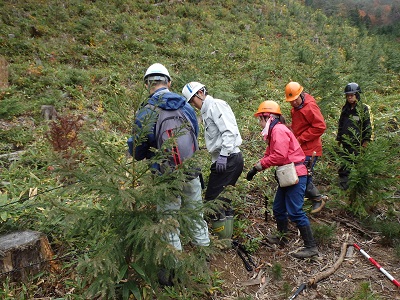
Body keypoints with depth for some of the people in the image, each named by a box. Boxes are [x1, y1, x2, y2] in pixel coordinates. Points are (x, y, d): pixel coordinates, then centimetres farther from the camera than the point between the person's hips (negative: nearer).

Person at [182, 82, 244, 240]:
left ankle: (223, 240, 5)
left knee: (212, 200, -6)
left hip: (228, 160, -10)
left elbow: (229, 131, -18)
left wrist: (223, 155, -23)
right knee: (223, 201, 16)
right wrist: (220, 157, 10)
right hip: (229, 160, 10)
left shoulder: (216, 105, -6)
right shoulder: (207, 111, 22)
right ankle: (227, 238, 26)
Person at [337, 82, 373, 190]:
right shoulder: (345, 109, 11)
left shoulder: (363, 108, -4)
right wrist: (339, 139, 17)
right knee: (344, 166, 8)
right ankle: (343, 186, 17)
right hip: (346, 143, 5)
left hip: (358, 143, -5)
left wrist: (366, 140, -8)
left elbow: (368, 125, -4)